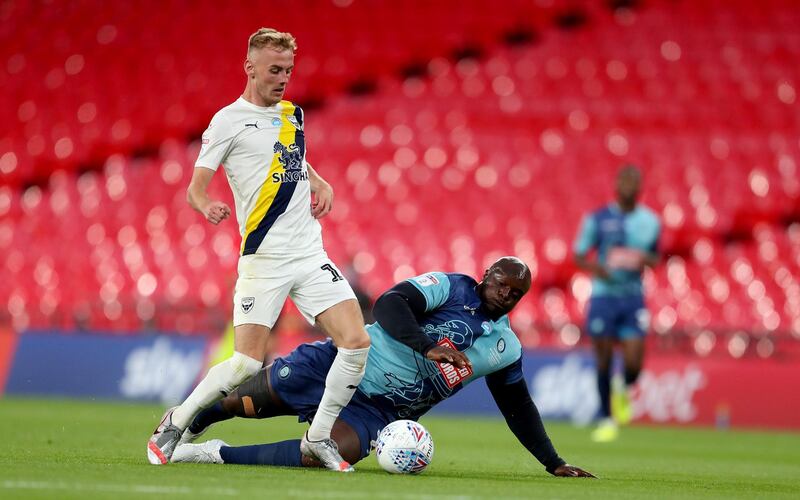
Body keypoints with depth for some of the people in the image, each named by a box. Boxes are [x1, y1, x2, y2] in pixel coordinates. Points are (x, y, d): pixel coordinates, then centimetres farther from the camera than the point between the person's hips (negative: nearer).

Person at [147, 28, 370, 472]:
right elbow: (194, 188, -6)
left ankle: (318, 438, 7)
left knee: (357, 342, -9)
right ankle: (174, 424, 9)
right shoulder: (229, 120, -4)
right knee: (246, 364, -13)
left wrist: (322, 185, 14)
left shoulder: (293, 114, 15)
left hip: (310, 253, 6)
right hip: (264, 258, -6)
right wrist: (207, 206, -29)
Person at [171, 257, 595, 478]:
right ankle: (191, 422, 31)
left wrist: (553, 463, 14)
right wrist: (429, 347, -36)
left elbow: (519, 409, 18)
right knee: (243, 402, -3)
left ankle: (218, 454, -16)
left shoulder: (505, 349, 8)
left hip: (377, 411, 3)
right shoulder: (449, 287, -8)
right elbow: (389, 305, -23)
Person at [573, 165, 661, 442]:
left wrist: (645, 259, -6)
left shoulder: (650, 221, 6)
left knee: (634, 362, -11)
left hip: (633, 297, 1)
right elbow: (579, 256, 2)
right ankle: (607, 419, 15)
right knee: (604, 360, 1)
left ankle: (624, 391, 24)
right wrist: (596, 268, -19)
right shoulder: (598, 219, -1)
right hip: (603, 294, -1)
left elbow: (655, 258, 18)